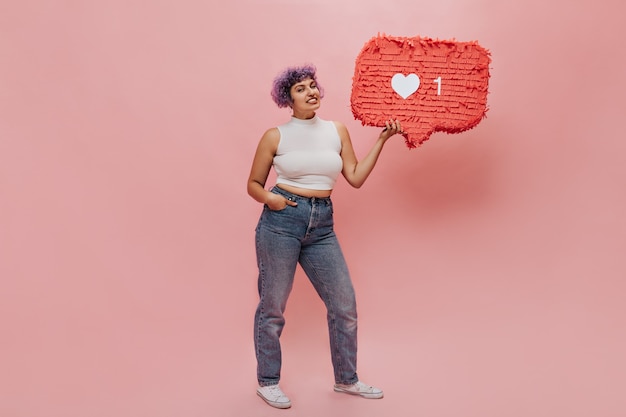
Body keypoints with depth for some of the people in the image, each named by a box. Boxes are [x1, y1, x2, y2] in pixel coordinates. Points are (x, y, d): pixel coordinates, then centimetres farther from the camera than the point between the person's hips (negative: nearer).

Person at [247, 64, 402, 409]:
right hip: (282, 221, -4)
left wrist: (381, 140, 4)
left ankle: (346, 379, 27)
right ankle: (267, 382, 25)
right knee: (272, 307, 5)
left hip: (322, 227, 4)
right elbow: (254, 184, 6)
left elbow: (356, 178, 8)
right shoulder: (275, 136, 1)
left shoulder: (337, 131, 11)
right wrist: (269, 197, -15)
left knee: (344, 304, 7)